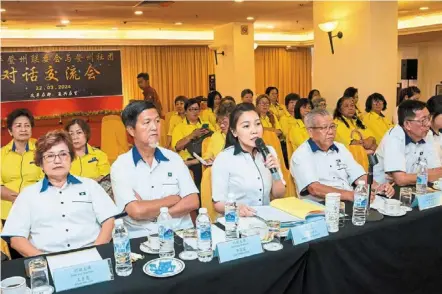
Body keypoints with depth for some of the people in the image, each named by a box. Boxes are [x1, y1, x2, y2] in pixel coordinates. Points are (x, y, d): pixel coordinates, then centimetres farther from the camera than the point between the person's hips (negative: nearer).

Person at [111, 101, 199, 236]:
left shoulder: (173, 158, 6)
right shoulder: (120, 166, -3)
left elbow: (193, 202, -2)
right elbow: (137, 211, -15)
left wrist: (150, 210, -11)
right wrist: (174, 199, -4)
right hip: (143, 237, 0)